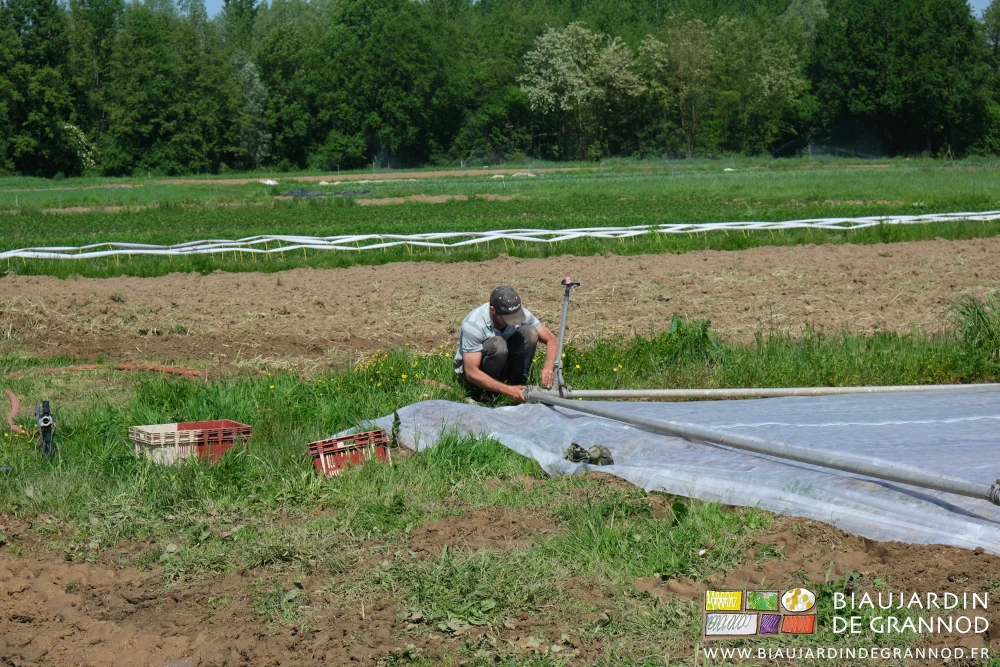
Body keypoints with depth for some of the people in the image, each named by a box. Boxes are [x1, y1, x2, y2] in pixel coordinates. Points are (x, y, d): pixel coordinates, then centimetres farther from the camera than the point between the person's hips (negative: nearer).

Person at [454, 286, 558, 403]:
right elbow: (471, 373, -34)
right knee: (498, 344, -35)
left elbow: (551, 340, -9)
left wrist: (548, 367, -30)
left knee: (530, 332, -19)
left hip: (501, 365, 5)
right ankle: (483, 393, -15)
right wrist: (507, 390, -40)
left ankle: (518, 385, -10)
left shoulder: (521, 313, -18)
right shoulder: (473, 324, -32)